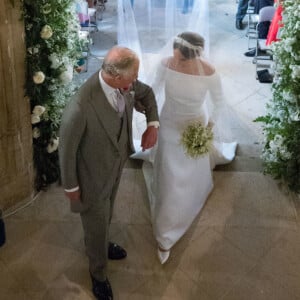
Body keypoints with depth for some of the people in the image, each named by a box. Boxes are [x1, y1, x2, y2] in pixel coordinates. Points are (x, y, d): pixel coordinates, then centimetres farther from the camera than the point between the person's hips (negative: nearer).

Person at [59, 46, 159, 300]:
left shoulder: (126, 83, -20)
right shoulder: (80, 108, -40)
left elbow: (146, 93, 5)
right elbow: (66, 149, -24)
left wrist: (153, 124, -11)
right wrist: (71, 186, -11)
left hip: (116, 164, 6)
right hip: (93, 175, -6)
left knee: (106, 215, 32)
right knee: (97, 224, 17)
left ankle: (99, 244, 63)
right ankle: (99, 273, 45)